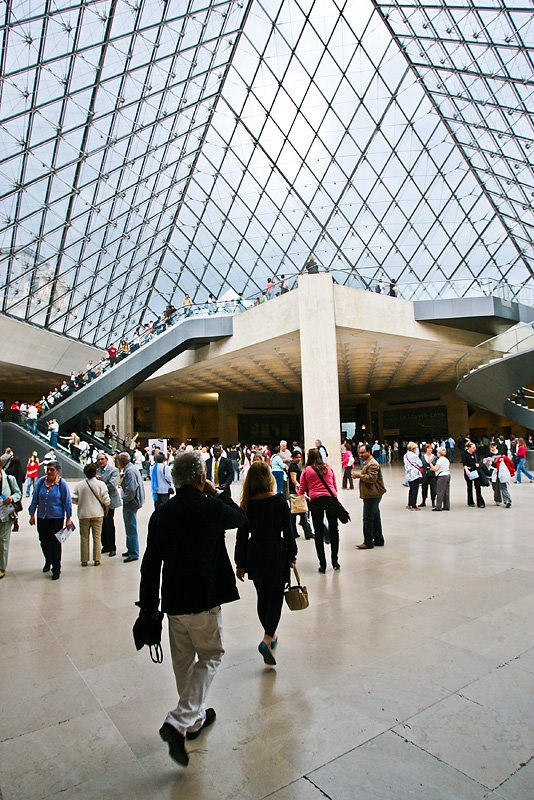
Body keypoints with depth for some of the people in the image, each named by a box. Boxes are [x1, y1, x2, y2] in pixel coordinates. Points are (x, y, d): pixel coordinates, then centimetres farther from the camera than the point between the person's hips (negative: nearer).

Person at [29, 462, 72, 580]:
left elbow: (67, 502, -6)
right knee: (43, 541, 15)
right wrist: (32, 515, 5)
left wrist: (68, 518, -6)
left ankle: (56, 569, 14)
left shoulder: (62, 484, -11)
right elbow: (35, 499, 5)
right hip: (42, 517, 4)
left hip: (57, 518, -3)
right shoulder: (41, 482, -3)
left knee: (55, 543, 2)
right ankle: (48, 562, 40)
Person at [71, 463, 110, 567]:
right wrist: (106, 510, 7)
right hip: (97, 514, -1)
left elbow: (74, 499, -2)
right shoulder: (101, 484, -9)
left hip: (83, 514, 1)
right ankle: (96, 559, 9)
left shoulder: (79, 485, -4)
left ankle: (84, 560, 14)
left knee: (84, 537, 10)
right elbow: (106, 500, -9)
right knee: (97, 537, 7)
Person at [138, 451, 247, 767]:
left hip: (173, 600, 6)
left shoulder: (161, 513, -2)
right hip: (204, 599, -5)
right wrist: (217, 492, 9)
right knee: (210, 656, 13)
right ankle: (179, 722, 2)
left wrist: (149, 604, 11)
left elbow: (151, 563, 2)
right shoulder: (211, 508, -17)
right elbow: (241, 517, 4)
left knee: (184, 661, 21)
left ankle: (194, 719, 38)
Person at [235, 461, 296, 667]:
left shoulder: (247, 504, -5)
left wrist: (240, 563, 7)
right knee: (275, 598, 6)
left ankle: (270, 635, 35)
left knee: (263, 597, 20)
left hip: (255, 556, 4)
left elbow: (242, 535, -1)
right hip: (276, 554, -3)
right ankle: (267, 639, -9)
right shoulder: (278, 501, -13)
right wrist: (292, 554, 6)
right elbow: (287, 531, -8)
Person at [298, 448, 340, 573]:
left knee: (319, 532, 5)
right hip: (331, 498, 2)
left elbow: (302, 490, 9)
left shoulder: (306, 471, 5)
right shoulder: (328, 468, 12)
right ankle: (335, 561, 19)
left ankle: (322, 564, 6)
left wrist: (299, 494, 30)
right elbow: (335, 486, 15)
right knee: (333, 529, 14)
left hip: (316, 500, -2)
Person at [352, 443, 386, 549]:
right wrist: (359, 475, 15)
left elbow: (372, 478, -26)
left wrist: (359, 475, -20)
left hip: (372, 495, -11)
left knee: (368, 519, -7)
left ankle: (368, 542, -1)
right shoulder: (367, 462, 20)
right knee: (375, 518, 16)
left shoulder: (372, 464, -15)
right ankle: (378, 540, 24)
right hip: (371, 495, 11)